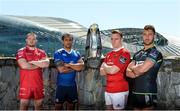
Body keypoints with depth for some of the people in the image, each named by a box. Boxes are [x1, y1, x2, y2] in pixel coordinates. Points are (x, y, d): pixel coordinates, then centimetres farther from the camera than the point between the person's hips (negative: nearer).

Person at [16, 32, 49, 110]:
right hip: (25, 84, -3)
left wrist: (32, 62, -11)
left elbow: (46, 64, -8)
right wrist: (39, 65, -6)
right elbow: (24, 65, -17)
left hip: (38, 84, 3)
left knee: (39, 104, 9)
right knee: (24, 105, 1)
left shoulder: (41, 52, 10)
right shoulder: (21, 51, 0)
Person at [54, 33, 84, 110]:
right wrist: (75, 67, -6)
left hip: (72, 85, 4)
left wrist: (68, 64, -15)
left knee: (71, 105, 14)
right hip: (61, 85, -4)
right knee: (58, 105, 3)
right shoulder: (58, 53, -6)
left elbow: (81, 66, -9)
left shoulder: (77, 54, 7)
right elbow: (61, 69, -17)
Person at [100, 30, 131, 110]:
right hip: (108, 90, 7)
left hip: (120, 90, -7)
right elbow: (102, 72, 8)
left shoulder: (125, 53, -11)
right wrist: (110, 69, -10)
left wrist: (105, 66, 1)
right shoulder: (109, 54, 13)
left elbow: (113, 70, -19)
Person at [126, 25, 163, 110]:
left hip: (148, 93, -6)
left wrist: (132, 68, 2)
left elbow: (141, 69, -18)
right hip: (135, 92, 7)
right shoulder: (137, 54, 13)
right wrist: (137, 72, -13)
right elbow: (128, 72, 6)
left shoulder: (156, 53, -8)